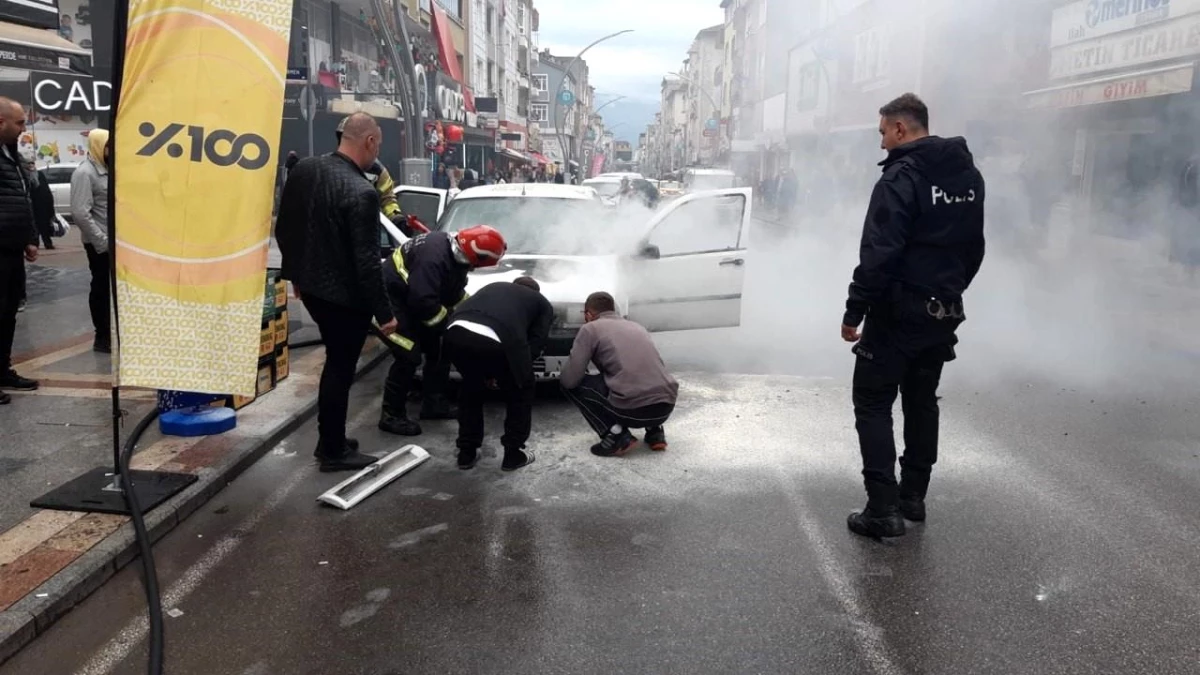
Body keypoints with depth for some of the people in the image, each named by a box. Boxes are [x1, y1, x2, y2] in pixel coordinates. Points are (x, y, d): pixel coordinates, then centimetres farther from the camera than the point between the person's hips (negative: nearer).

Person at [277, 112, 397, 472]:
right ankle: (333, 451, 18)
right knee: (340, 370, 5)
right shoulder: (361, 192, -24)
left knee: (336, 362, 22)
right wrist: (384, 312, -15)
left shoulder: (304, 168, 0)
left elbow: (283, 228, 9)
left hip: (311, 285, 8)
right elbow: (367, 261, -23)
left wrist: (296, 272, 22)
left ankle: (331, 439, 31)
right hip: (345, 295, -8)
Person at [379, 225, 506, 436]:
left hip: (412, 300, 10)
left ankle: (434, 404, 23)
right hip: (392, 299, -10)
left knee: (438, 350, 12)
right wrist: (448, 320, -21)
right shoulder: (434, 257, -35)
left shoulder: (455, 251, -4)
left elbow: (455, 292, 11)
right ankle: (391, 415, -2)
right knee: (408, 357, -13)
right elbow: (423, 301, -35)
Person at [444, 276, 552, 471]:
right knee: (520, 391, 23)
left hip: (457, 332, 4)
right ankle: (513, 454, 26)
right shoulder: (542, 302, 29)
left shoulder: (495, 286, 40)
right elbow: (535, 344, 16)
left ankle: (466, 452, 34)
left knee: (471, 387, 31)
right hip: (495, 339, -4)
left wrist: (486, 372, 41)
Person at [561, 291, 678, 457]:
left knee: (571, 384, 14)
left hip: (632, 408, -7)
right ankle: (654, 431, 18)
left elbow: (570, 379, 2)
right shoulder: (636, 326, 26)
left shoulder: (591, 328, 8)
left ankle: (615, 435, 0)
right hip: (667, 406, 7)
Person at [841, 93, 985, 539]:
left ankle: (883, 509, -4)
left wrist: (854, 311, -18)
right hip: (944, 311, 8)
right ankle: (913, 498, 25)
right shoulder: (969, 176, 11)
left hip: (899, 310, -8)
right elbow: (974, 247, 18)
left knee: (873, 403, -1)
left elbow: (878, 253, -23)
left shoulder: (902, 177, -17)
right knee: (922, 401, 17)